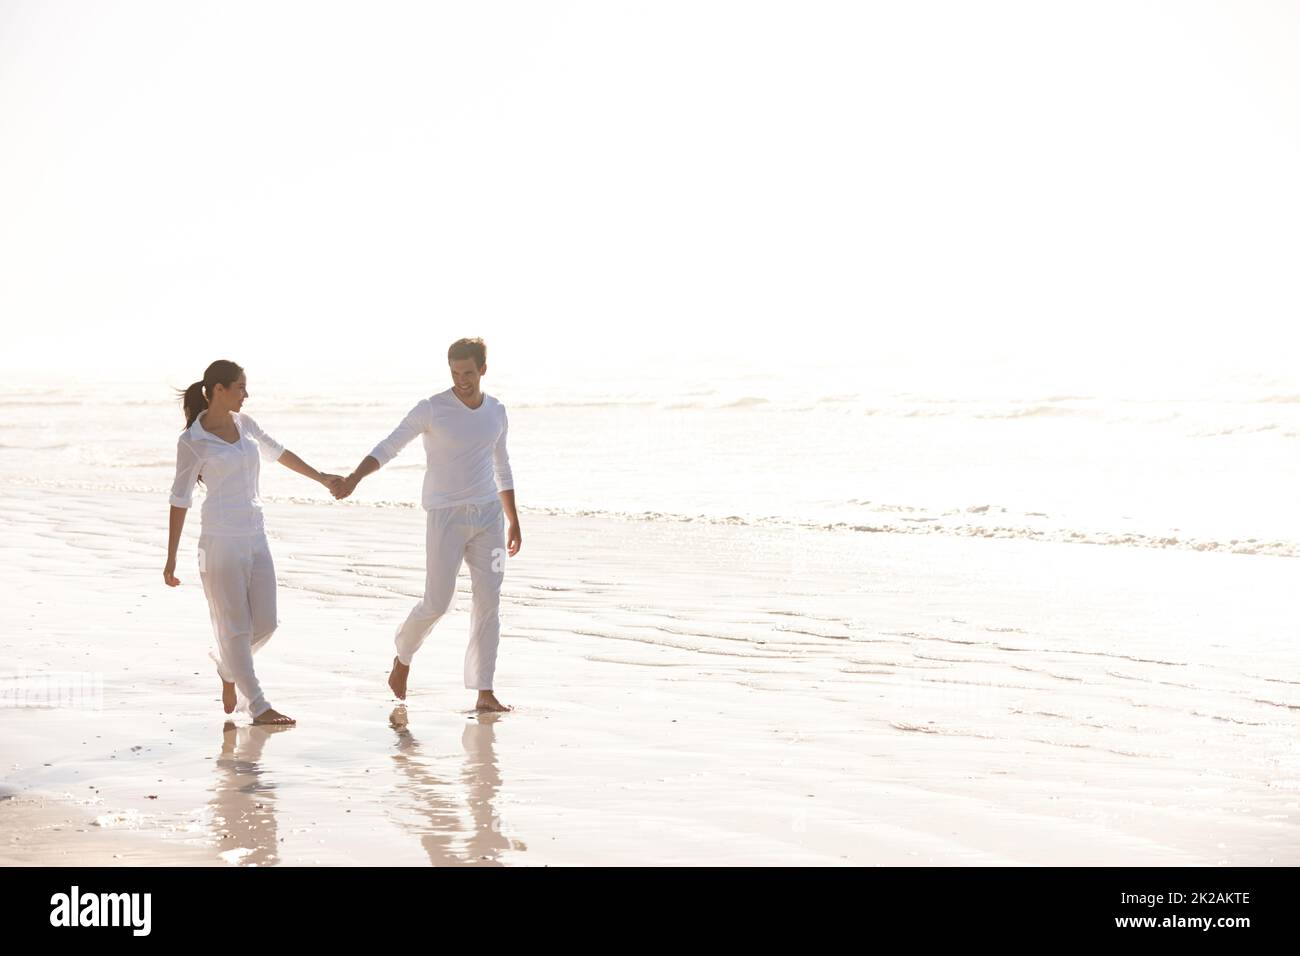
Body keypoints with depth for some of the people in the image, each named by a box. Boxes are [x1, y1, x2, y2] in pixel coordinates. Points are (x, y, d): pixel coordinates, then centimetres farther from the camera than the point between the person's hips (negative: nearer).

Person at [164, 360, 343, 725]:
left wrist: (321, 477, 28)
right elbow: (180, 499, -5)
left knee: (265, 623, 6)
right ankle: (258, 707, 8)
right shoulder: (192, 441, -9)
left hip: (255, 537, 6)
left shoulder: (243, 423, 9)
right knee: (235, 627, 1)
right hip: (221, 541, -6)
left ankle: (227, 667, 33)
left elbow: (277, 453, 24)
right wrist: (171, 559, -3)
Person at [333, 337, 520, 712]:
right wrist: (354, 477, -30)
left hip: (489, 515, 4)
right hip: (445, 516, -4)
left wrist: (513, 522, 19)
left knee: (488, 603, -2)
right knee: (436, 603, -5)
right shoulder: (431, 409, -6)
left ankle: (485, 694, 2)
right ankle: (402, 657, 25)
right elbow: (388, 447, -13)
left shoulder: (496, 412, 9)